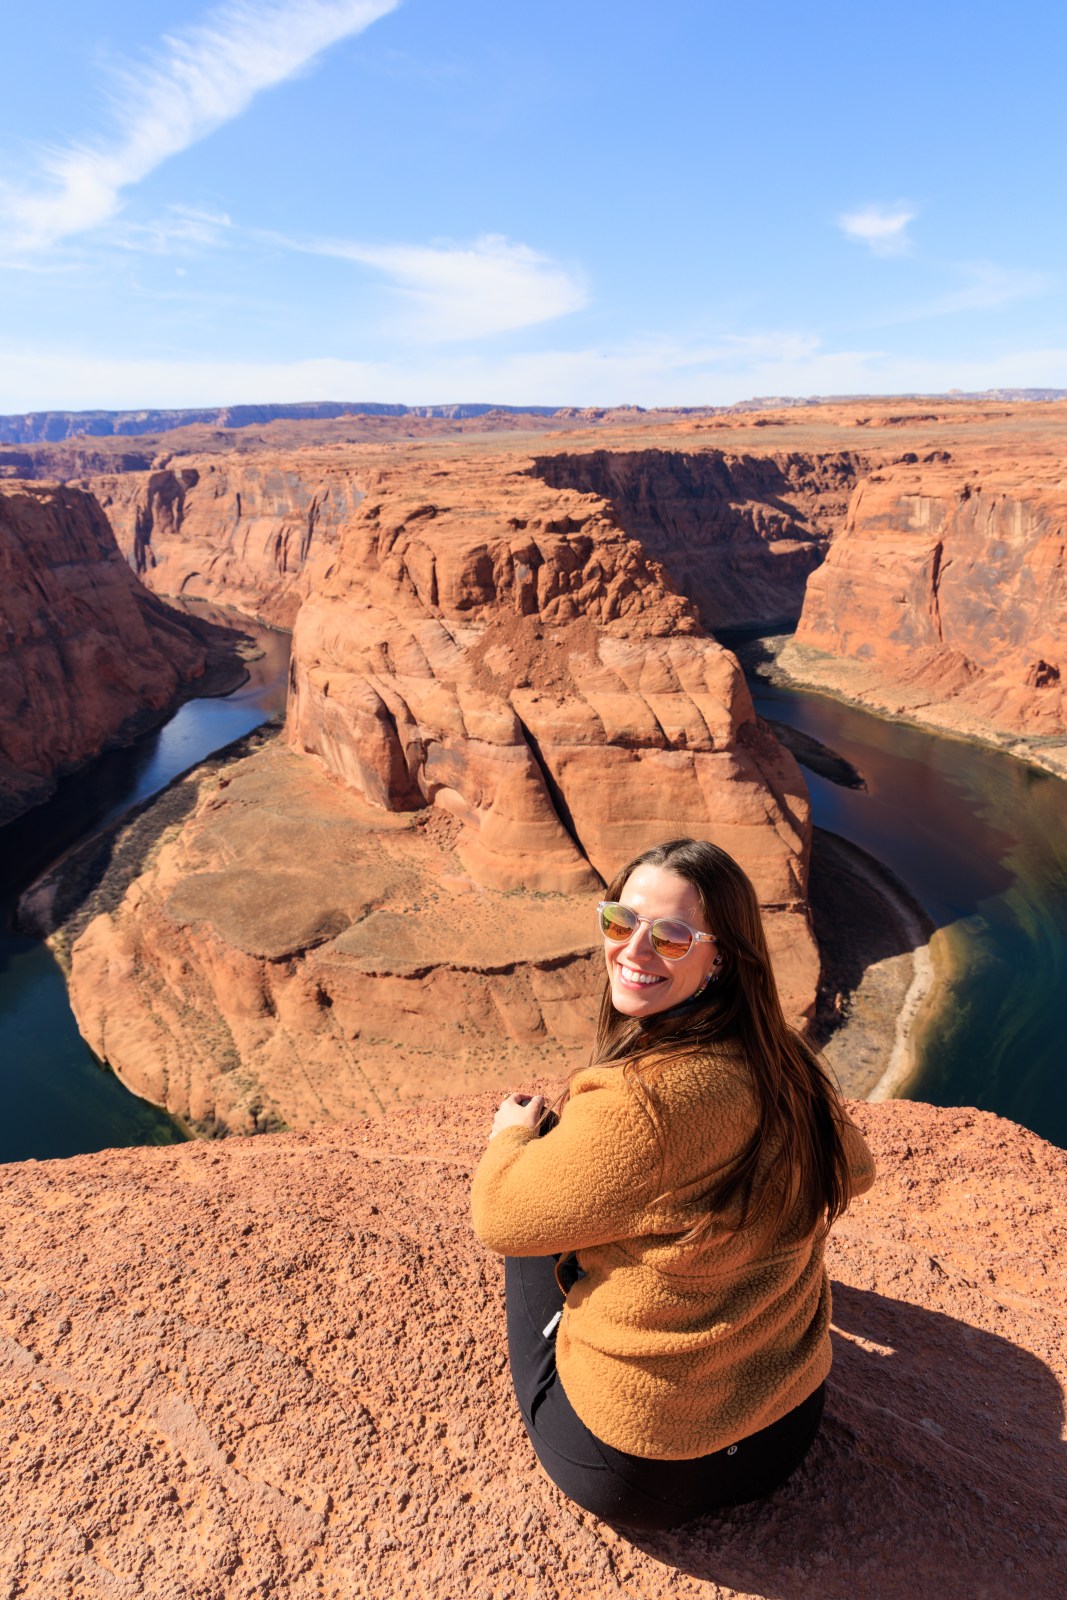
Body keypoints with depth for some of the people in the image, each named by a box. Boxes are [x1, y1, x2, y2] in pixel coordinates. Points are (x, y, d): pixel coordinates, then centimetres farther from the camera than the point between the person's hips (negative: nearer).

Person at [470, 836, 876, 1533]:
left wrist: (514, 1133, 4)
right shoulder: (786, 1064, -11)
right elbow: (852, 1173, 10)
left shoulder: (637, 1104, -33)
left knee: (540, 1229, 14)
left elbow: (503, 1215, -17)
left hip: (637, 1476, -5)